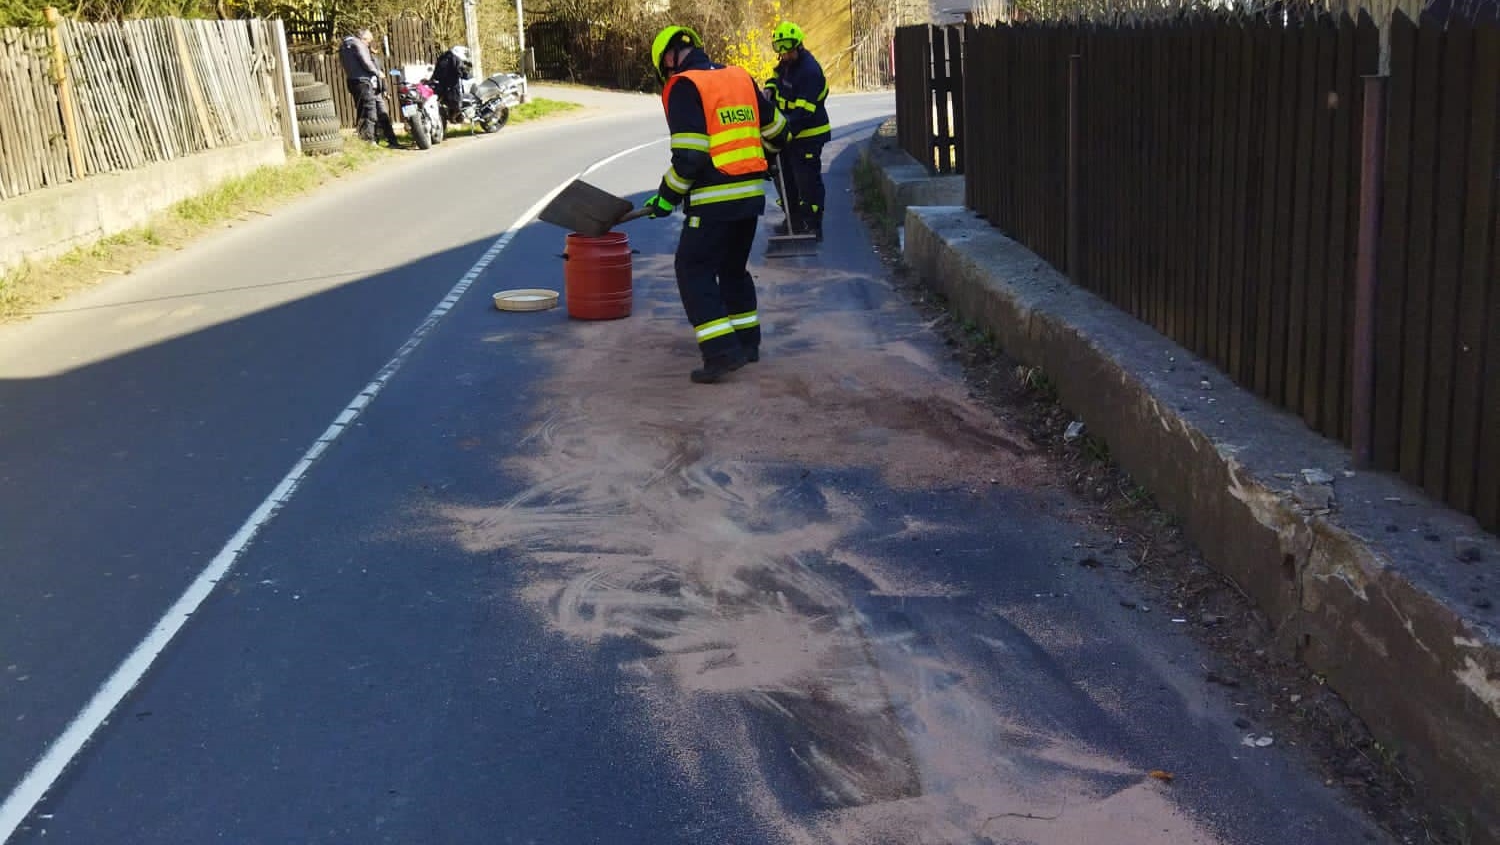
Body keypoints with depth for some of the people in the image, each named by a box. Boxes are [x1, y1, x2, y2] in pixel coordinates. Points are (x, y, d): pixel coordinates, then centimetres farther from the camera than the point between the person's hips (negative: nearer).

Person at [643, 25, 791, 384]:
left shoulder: (684, 88, -10)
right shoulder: (741, 78, 12)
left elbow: (689, 156, -17)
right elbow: (776, 132, 20)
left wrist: (667, 197, -5)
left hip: (715, 199, -7)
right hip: (752, 192, 8)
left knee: (693, 270, -1)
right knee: (734, 267, 22)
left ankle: (721, 352, -10)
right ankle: (747, 342, 28)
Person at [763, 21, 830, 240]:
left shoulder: (810, 71, -24)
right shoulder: (787, 63, 5)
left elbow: (803, 112, -30)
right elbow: (776, 77, 26)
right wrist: (770, 89, 2)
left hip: (807, 136, -10)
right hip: (788, 133, 10)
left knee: (808, 181, -7)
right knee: (787, 178, 17)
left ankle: (813, 226, 0)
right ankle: (793, 220, 30)